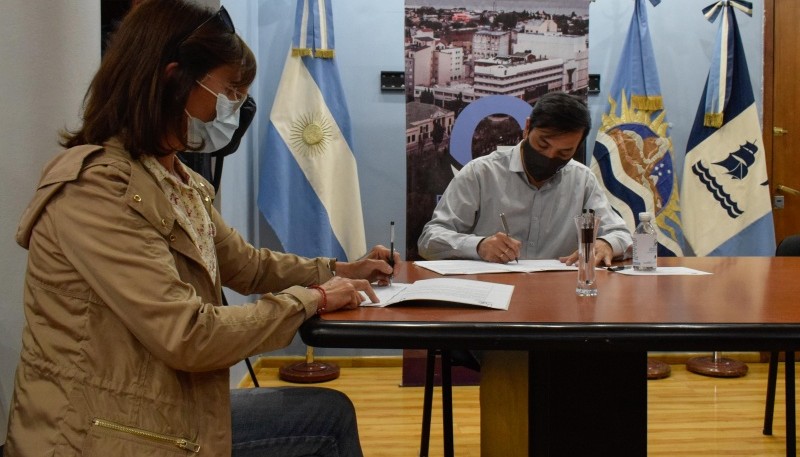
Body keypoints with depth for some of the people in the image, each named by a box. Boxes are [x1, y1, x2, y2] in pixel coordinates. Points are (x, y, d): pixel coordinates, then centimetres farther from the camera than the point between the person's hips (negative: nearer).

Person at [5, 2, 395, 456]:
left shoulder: (183, 183, 7)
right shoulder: (97, 186, -24)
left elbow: (246, 264, 22)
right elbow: (188, 337, -28)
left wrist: (339, 272, 13)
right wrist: (309, 299, -16)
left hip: (156, 412, 9)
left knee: (330, 412, 9)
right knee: (328, 417, 0)